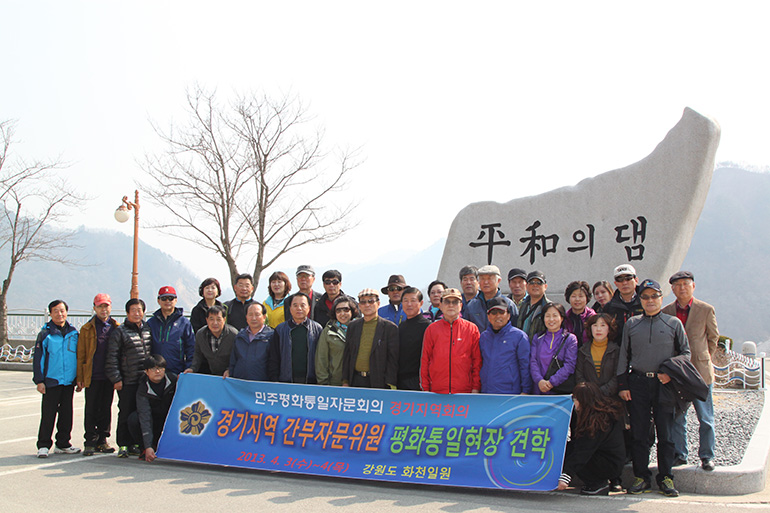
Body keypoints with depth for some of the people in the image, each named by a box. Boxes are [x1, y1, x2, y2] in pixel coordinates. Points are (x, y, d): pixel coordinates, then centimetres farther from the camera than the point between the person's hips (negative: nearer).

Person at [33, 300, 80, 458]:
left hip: (69, 381, 4)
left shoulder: (73, 333, 9)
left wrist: (79, 379, 13)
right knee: (48, 414, -1)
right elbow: (38, 358, -2)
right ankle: (44, 445, 8)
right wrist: (39, 381, -8)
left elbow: (79, 356, 16)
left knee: (66, 413, 9)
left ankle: (63, 444, 19)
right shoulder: (45, 333, -2)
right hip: (51, 381, -4)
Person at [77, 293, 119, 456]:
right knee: (91, 409, 1)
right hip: (92, 377, -2)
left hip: (110, 376, 2)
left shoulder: (117, 328, 8)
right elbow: (81, 355, 3)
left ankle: (102, 440, 17)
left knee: (106, 408, 8)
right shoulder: (87, 329, 3)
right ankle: (90, 441, 8)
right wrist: (80, 377, -3)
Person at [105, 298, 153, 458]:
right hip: (127, 382, -4)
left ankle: (135, 444, 17)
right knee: (126, 414, 0)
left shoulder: (148, 329, 12)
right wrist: (116, 378, -9)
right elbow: (112, 358, -3)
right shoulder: (119, 332, -1)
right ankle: (123, 445, 9)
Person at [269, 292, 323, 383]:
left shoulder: (317, 329, 8)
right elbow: (273, 359, 10)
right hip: (286, 381, 0)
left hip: (311, 382, 0)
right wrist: (274, 381, 2)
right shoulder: (280, 329, 10)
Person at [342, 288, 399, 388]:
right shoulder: (353, 326, 13)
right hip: (356, 381, 3)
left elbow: (393, 359, -2)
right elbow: (347, 355, 15)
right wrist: (345, 381, 9)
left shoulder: (390, 328, 0)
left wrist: (390, 385, -8)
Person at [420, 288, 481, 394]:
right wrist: (425, 388, 4)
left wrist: (476, 388, 0)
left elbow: (477, 361, 6)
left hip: (464, 390, -1)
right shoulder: (431, 329, 9)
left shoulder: (471, 329, 6)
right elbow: (424, 360, 9)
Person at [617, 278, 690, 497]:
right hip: (638, 383, 1)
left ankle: (665, 477, 12)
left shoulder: (674, 323, 7)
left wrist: (671, 372, -8)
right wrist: (622, 385, 5)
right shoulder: (631, 324, 10)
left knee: (665, 433, 2)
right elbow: (624, 355, 11)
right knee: (639, 433, 3)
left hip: (664, 384, -1)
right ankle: (641, 477, 12)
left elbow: (686, 352, 8)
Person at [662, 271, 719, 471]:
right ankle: (679, 455, 19)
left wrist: (704, 360, 7)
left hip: (700, 372, -2)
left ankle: (706, 456, 15)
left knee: (705, 418, 4)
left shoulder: (706, 310, -1)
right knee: (676, 417, 8)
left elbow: (713, 338, 10)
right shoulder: (665, 312, 4)